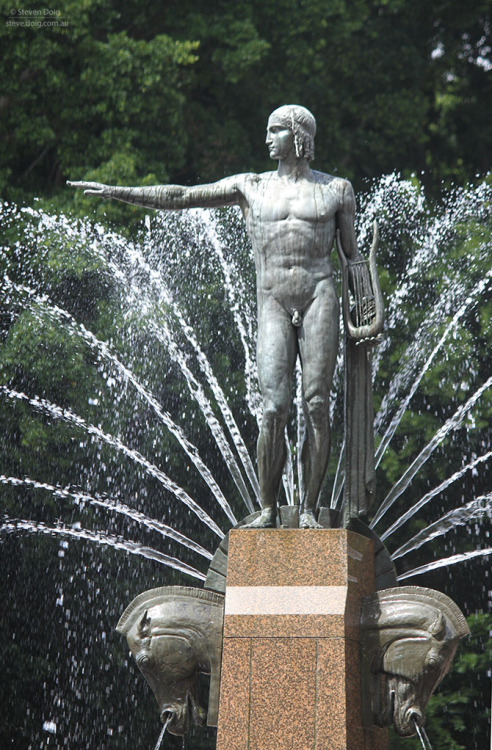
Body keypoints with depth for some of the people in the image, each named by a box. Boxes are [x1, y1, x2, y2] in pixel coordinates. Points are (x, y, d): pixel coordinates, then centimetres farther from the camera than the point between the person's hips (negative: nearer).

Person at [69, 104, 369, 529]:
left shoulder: (336, 189, 14)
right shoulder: (251, 187, 15)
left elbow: (353, 255, 16)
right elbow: (181, 198, 10)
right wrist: (115, 192, 2)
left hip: (319, 296, 0)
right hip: (273, 303, 1)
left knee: (317, 405, -8)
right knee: (274, 408, -12)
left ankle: (308, 509, -3)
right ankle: (268, 510, -3)